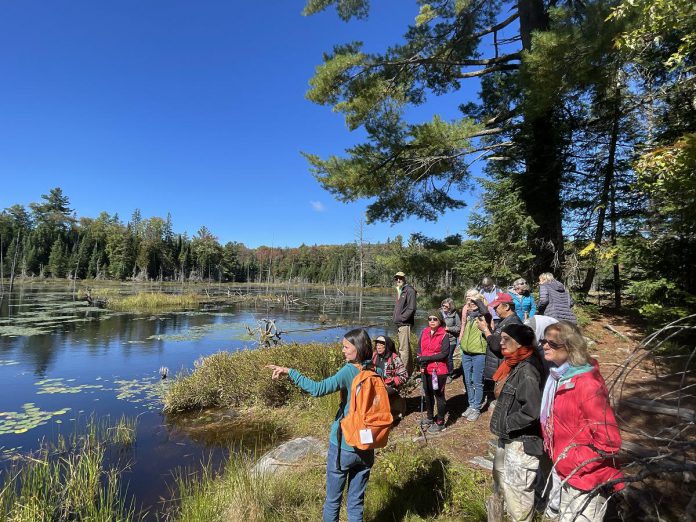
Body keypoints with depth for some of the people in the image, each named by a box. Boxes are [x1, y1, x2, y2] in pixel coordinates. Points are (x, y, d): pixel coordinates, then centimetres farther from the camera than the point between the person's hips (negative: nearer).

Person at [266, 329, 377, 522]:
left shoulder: (349, 372, -20)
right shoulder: (376, 372, -4)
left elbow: (318, 389, -31)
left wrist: (289, 372, -28)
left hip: (343, 447, -4)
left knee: (333, 501, 17)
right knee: (356, 503, 19)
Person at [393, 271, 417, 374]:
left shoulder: (409, 290, -10)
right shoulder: (399, 291, 17)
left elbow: (411, 309, -16)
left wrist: (401, 318, -14)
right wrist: (395, 318, 10)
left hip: (405, 324, -10)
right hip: (400, 324, 10)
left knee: (403, 349, -8)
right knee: (406, 348, 17)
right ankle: (409, 371, 29)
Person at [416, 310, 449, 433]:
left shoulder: (444, 335, -12)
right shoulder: (424, 332, 3)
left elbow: (445, 353, -18)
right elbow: (419, 349, 5)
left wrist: (426, 358, -21)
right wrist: (421, 363, -9)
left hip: (438, 370, -6)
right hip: (425, 369, 6)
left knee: (439, 395, 5)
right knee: (428, 394, 19)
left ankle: (440, 422, 19)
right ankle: (430, 417, 38)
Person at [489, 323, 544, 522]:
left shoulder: (527, 371, -25)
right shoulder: (513, 365, 4)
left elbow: (532, 412, -31)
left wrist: (505, 424, -20)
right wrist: (502, 426, 8)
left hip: (521, 441, -10)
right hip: (508, 438, 10)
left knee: (517, 488, 7)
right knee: (501, 478, 27)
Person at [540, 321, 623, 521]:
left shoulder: (587, 385, -26)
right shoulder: (558, 377, 0)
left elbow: (609, 441, -26)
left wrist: (572, 462, -19)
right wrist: (557, 458, 8)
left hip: (587, 482, -8)